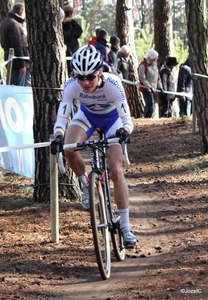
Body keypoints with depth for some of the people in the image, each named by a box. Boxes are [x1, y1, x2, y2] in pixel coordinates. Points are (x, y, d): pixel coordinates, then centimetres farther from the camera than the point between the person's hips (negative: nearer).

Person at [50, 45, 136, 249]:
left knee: (116, 170, -13)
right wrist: (58, 137, -53)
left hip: (111, 118, -2)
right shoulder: (72, 86, -32)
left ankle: (125, 227, -6)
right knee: (70, 150, -29)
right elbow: (61, 117, -33)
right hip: (87, 115, 2)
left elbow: (127, 119, -40)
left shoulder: (112, 84, -37)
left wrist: (124, 130, -62)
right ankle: (86, 185, 0)